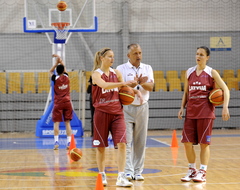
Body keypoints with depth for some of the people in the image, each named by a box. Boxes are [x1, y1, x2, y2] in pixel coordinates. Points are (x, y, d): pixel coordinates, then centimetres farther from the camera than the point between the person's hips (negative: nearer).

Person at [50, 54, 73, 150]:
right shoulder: (66, 77, 2)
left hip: (58, 103, -3)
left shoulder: (56, 78, -5)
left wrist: (57, 63, 12)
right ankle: (69, 142, -2)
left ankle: (56, 141, -13)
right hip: (67, 102, 3)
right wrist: (60, 60, 28)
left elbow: (50, 71, 15)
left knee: (56, 122, -2)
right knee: (67, 123, 4)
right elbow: (64, 68, 23)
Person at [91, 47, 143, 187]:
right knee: (101, 146, 5)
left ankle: (121, 177, -11)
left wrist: (136, 91, 1)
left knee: (122, 143, -11)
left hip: (117, 113, 3)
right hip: (102, 113, -3)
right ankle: (102, 176, 21)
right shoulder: (96, 74, -6)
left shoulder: (116, 73, 8)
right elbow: (104, 85, -26)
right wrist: (123, 83, -38)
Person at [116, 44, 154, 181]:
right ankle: (128, 172, -8)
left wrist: (142, 82, -22)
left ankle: (138, 171, 12)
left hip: (142, 107, 3)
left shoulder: (147, 68, 10)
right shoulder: (122, 69, 0)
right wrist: (134, 83, -25)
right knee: (126, 141, -8)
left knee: (141, 142, 6)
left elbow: (151, 87, -3)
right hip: (126, 107, -3)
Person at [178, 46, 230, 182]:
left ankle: (202, 172, 7)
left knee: (204, 143, -1)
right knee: (187, 142, 0)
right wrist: (182, 107, 6)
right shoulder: (189, 72, 10)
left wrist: (225, 107, -16)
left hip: (206, 112, -4)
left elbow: (225, 89, -5)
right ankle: (192, 170, 15)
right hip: (191, 112, 4)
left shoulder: (211, 73, -2)